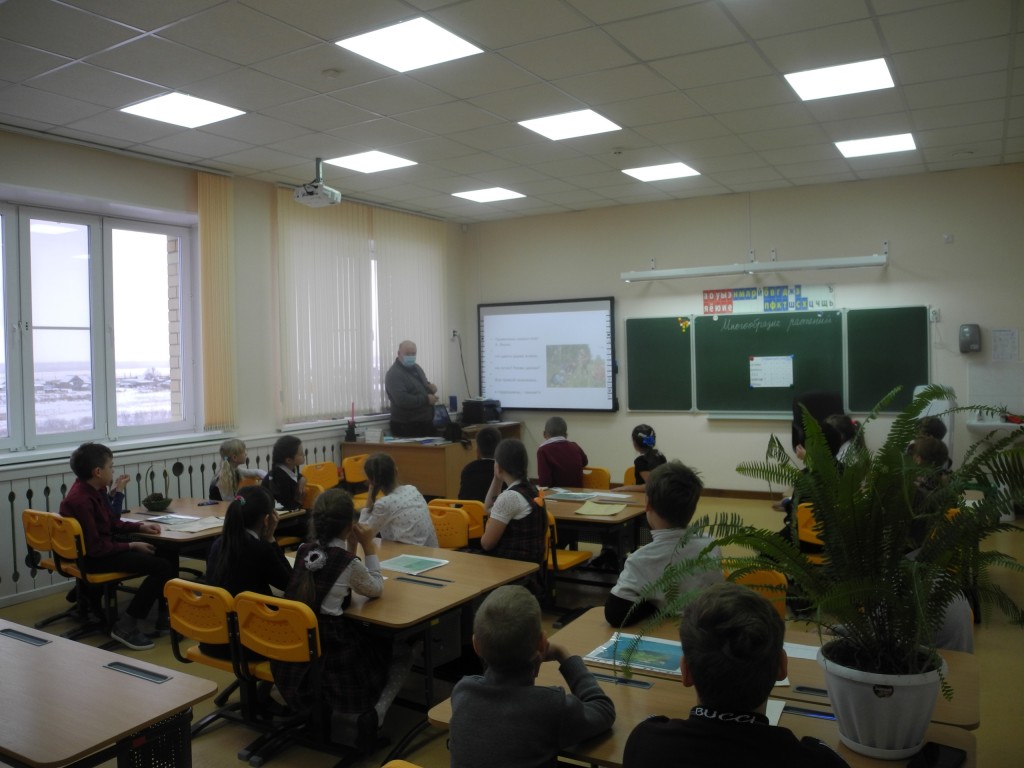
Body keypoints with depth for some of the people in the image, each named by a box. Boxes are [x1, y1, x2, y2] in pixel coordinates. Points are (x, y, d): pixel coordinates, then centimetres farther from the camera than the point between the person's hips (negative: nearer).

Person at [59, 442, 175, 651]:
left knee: (166, 553, 6)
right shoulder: (80, 500, -24)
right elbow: (94, 546, -24)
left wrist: (140, 527, 9)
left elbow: (112, 523, 21)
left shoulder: (95, 490, 7)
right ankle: (125, 626, -13)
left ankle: (164, 616, 13)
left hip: (103, 546, 10)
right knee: (162, 566, -19)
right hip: (93, 557, -10)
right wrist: (131, 546, -17)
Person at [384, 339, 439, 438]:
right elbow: (402, 400, -28)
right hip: (407, 427, -9)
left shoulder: (416, 368, 12)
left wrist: (430, 386, 3)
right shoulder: (394, 374, -16)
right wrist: (426, 399, -21)